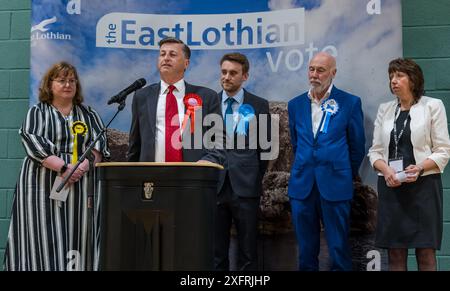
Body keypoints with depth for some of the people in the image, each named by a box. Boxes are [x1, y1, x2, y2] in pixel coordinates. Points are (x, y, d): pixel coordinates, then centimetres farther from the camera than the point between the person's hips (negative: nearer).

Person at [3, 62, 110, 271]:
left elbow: (100, 143, 3)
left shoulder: (88, 114, 14)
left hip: (80, 186, 2)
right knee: (45, 237, -5)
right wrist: (63, 168, -18)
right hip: (44, 185, -2)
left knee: (75, 236, -2)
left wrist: (82, 167, -15)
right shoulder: (37, 112, 7)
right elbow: (32, 143, -8)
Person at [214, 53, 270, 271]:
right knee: (215, 249, 8)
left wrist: (256, 177, 7)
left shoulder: (259, 105, 3)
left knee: (247, 251, 5)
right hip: (215, 185, 2)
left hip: (245, 187, -1)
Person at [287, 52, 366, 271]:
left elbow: (357, 145, 7)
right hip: (302, 185, 3)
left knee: (339, 249, 3)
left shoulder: (350, 103, -1)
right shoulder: (295, 105, 9)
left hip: (335, 185, -3)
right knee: (306, 250, 10)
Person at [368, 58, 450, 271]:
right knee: (395, 253, 4)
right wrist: (386, 169, -10)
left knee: (425, 253, -2)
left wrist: (420, 168, -18)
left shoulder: (433, 106, 2)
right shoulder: (384, 109, 12)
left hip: (423, 184, -3)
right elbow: (375, 150, 10)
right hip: (390, 186, 3)